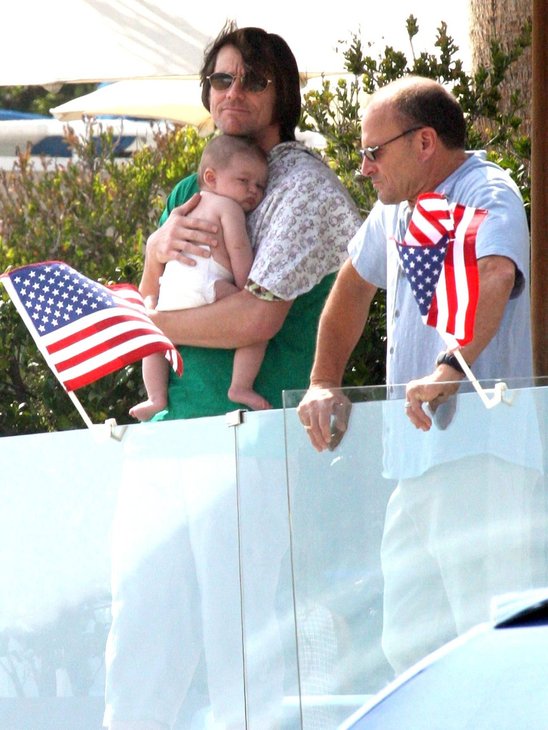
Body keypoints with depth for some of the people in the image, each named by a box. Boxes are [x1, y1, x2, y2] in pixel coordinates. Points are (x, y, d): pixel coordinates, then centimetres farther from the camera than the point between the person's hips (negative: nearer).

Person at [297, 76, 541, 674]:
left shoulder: (487, 194, -10)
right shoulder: (395, 209, 18)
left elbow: (493, 276, -30)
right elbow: (355, 285, 34)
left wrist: (450, 368, -46)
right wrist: (324, 383, 21)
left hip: (478, 455, -9)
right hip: (417, 458, 10)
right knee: (408, 646, 9)